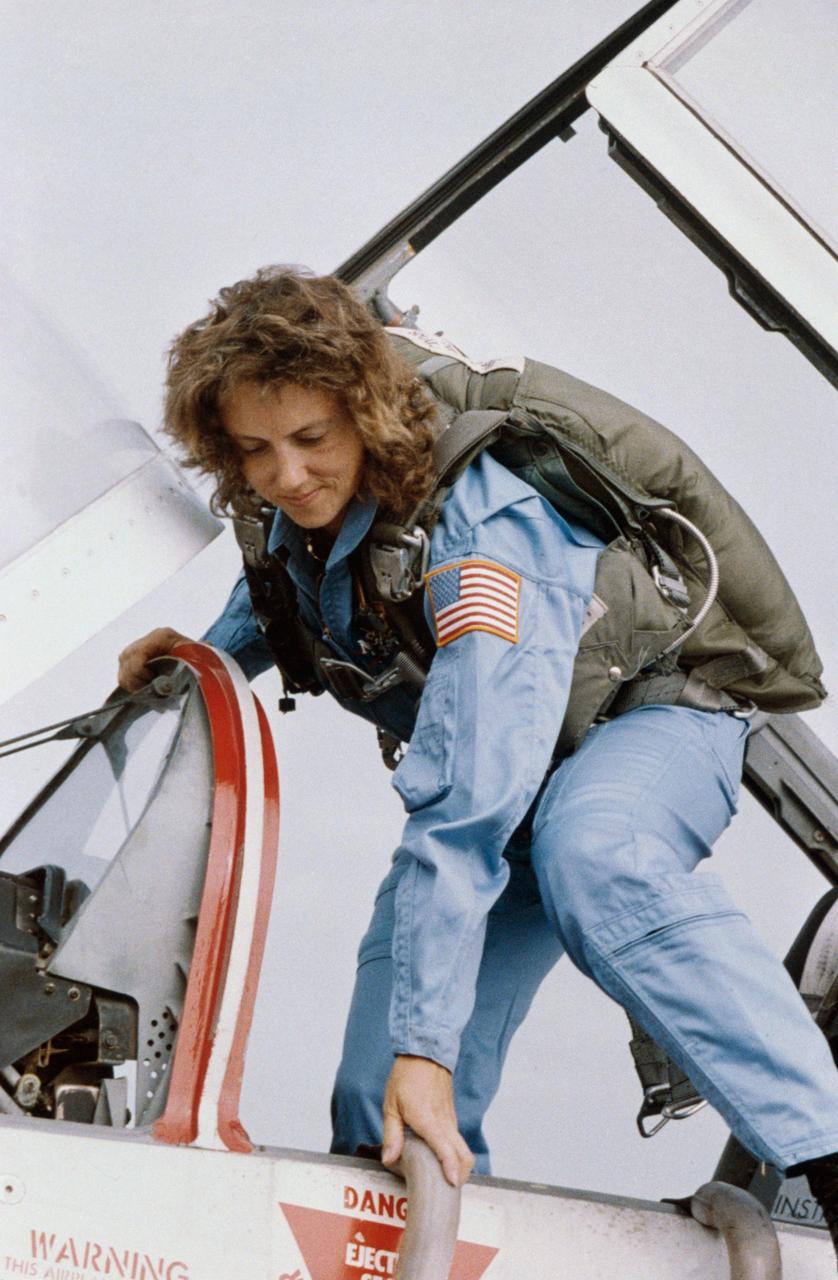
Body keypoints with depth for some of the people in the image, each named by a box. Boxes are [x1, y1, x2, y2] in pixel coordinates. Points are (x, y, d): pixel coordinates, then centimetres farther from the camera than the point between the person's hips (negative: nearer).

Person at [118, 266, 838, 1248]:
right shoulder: (298, 517, -12)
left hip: (652, 724, -6)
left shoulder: (477, 526, -34)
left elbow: (465, 804, -41)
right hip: (520, 776, 7)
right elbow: (266, 612, 16)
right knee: (379, 1109, -10)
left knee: (585, 854, -43)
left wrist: (425, 1047, -45)